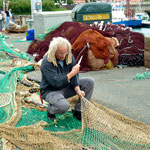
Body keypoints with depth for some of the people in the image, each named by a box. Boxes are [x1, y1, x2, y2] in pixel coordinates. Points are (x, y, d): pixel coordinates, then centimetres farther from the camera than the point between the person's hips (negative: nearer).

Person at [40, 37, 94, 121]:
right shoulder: (46, 63, -26)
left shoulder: (69, 56, -5)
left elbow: (74, 76, -5)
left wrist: (77, 90, -21)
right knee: (64, 106, -38)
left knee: (90, 82, -5)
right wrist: (72, 73, -23)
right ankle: (50, 110, 0)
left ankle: (78, 111, 1)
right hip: (51, 91, -7)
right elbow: (56, 83, -30)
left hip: (66, 87, 7)